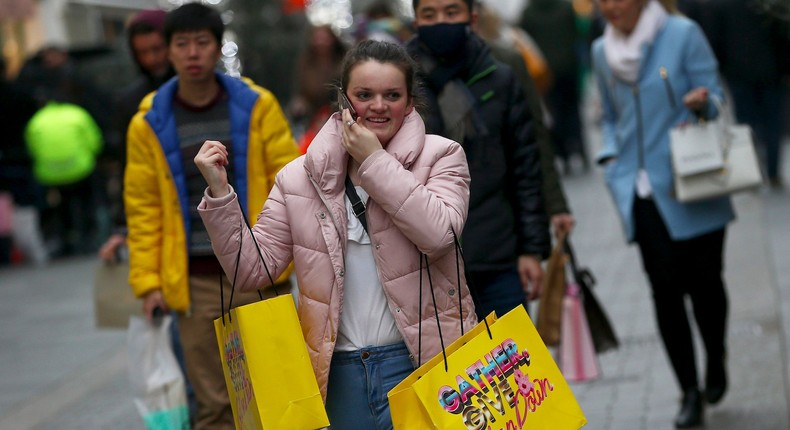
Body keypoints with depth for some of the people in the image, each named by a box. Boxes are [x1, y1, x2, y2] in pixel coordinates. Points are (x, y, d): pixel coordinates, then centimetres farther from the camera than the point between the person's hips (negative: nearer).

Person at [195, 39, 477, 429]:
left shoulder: (441, 156, 1)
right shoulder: (300, 177, 7)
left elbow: (439, 235, -18)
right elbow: (253, 270, 4)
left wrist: (374, 161, -12)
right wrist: (219, 193, -7)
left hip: (422, 358, -2)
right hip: (339, 370, 3)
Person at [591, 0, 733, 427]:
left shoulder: (683, 34, -5)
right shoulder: (602, 51, 10)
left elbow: (714, 99, -3)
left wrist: (701, 103, -25)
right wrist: (612, 158, 7)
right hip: (641, 194, 3)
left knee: (703, 280, 1)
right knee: (665, 289, -2)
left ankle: (715, 360, 30)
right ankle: (689, 392, 5)